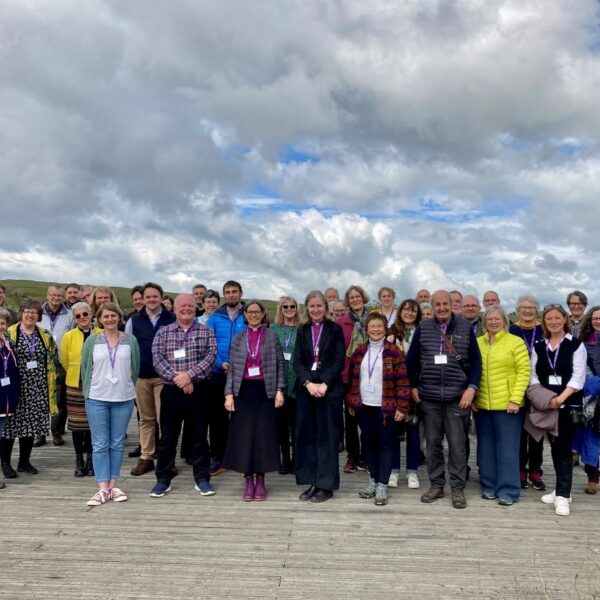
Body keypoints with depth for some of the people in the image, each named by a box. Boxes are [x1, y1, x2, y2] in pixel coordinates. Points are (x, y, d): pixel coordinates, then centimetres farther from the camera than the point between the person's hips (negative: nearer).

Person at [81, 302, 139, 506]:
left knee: (117, 444, 8)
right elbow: (85, 367, 6)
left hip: (123, 399, 1)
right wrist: (88, 391, 9)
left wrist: (127, 388, 8)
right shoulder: (92, 341, 1)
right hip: (96, 399, 0)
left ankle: (113, 486, 17)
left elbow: (135, 368, 6)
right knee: (100, 445, 2)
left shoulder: (130, 341, 0)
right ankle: (103, 489, 6)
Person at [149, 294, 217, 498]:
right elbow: (157, 358, -5)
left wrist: (189, 375, -19)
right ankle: (163, 480, 19)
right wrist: (177, 377, -17)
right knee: (167, 437, 7)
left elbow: (210, 356, -7)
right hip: (171, 391, 0)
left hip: (198, 391, 0)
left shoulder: (206, 332, 5)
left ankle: (202, 479, 17)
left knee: (199, 437, 6)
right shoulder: (163, 332, 6)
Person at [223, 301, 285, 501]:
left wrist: (279, 390, -6)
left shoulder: (272, 336, 4)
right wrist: (229, 393, -2)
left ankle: (260, 481, 14)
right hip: (243, 391, 1)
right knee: (244, 436, 2)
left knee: (264, 435, 2)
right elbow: (231, 368, 6)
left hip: (265, 391, -1)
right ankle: (248, 481, 12)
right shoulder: (238, 338, 8)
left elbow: (280, 364, 3)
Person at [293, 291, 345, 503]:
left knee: (327, 436, -1)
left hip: (329, 388, -3)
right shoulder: (302, 331, 10)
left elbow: (339, 360, -5)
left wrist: (324, 384, -15)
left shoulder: (335, 329, 1)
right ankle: (312, 482, 15)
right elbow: (297, 361, 3)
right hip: (305, 388, 4)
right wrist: (308, 383, -12)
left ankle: (326, 485, 7)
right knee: (307, 435, 5)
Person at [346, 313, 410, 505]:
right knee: (369, 443, 12)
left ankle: (382, 486, 7)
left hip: (385, 407, -4)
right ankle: (373, 480, 26)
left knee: (385, 444, 0)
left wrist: (402, 406, -11)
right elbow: (352, 378, 13)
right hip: (364, 406, 4)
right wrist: (350, 401, 9)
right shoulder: (359, 351, 7)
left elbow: (402, 381, -8)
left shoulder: (394, 351, -6)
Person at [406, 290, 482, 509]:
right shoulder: (423, 328, 3)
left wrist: (472, 387, -7)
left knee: (457, 444, 3)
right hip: (429, 396, 2)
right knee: (433, 442, 9)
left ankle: (458, 488, 13)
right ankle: (436, 484, 21)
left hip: (457, 396, -1)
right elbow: (411, 359, 8)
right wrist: (413, 387, 3)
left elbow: (476, 360, 2)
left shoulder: (465, 328, 1)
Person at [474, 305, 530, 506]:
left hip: (507, 404, -4)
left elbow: (524, 372, -7)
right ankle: (489, 486, 23)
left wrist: (515, 399, -13)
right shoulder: (477, 343, 8)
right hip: (481, 404, 4)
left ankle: (508, 491, 10)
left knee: (507, 449, 2)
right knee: (486, 448, 11)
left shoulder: (516, 342, -3)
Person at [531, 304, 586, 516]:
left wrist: (559, 398, -18)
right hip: (546, 405, 4)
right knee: (554, 446, 10)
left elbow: (578, 378, -9)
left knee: (564, 447, -7)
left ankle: (562, 495, -3)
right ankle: (562, 490, 21)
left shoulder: (576, 345, -3)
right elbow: (534, 376, 9)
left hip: (568, 404, -4)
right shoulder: (538, 347, 11)